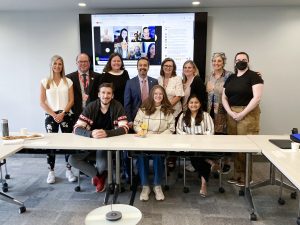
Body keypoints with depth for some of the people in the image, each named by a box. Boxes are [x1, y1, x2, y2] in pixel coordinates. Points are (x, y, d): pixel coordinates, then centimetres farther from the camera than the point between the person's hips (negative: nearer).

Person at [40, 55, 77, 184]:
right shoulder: (45, 82, 5)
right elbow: (42, 102, 0)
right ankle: (51, 171, 9)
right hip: (50, 116, 0)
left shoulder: (68, 82, 7)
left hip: (66, 115, 1)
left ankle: (69, 170, 10)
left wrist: (62, 114, -10)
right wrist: (53, 114, -9)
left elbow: (71, 101, 2)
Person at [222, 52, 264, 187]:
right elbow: (224, 97, 12)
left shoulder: (254, 76, -3)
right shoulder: (230, 78, 15)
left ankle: (246, 177, 7)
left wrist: (242, 114, -15)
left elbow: (257, 97, -13)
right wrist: (230, 112, -4)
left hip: (248, 114, -5)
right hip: (231, 114, 5)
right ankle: (237, 175, 15)